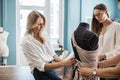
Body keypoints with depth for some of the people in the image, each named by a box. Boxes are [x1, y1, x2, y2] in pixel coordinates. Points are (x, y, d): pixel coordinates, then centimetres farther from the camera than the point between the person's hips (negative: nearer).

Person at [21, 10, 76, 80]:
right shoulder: (27, 42, -18)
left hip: (50, 67, 7)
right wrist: (63, 63, -28)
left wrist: (63, 61, -11)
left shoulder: (44, 34, 2)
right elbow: (41, 66, -21)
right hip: (40, 73, -6)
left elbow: (52, 54, 8)